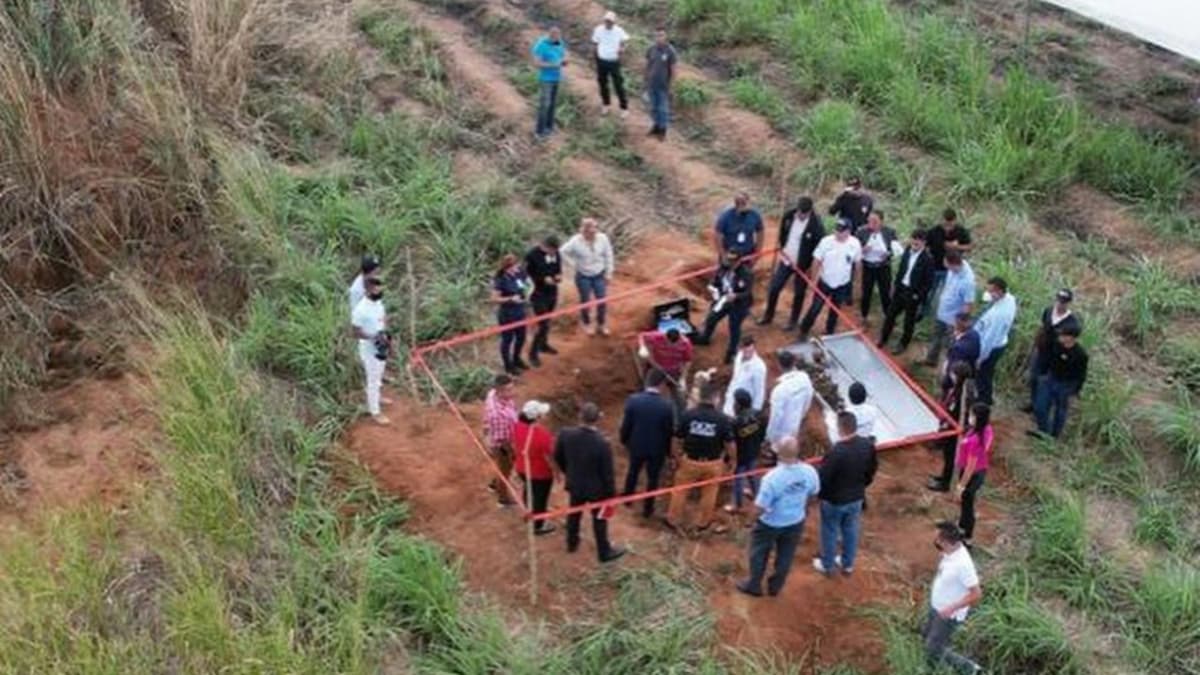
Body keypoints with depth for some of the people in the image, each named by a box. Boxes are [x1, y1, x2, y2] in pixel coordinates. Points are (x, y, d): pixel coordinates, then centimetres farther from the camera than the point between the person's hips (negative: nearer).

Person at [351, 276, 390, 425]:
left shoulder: (378, 302, -4)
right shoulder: (361, 309, -28)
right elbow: (356, 332, -22)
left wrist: (384, 333, -3)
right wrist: (374, 337, -31)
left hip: (381, 346, 8)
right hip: (369, 349, -8)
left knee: (379, 376, 27)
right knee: (373, 380, 4)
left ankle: (376, 397, 50)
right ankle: (375, 412, 16)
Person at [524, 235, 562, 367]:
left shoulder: (555, 252, -1)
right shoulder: (532, 255, -21)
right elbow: (527, 274, -16)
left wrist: (559, 275, -9)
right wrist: (543, 279, -25)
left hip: (552, 293, 7)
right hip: (539, 295, -7)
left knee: (547, 321, 23)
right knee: (543, 324, -8)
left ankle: (543, 345, 44)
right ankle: (533, 353, 5)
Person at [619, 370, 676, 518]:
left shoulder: (633, 400, -20)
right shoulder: (667, 405, -24)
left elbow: (626, 425, -9)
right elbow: (669, 431, -13)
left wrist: (624, 440, 11)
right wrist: (668, 450, 5)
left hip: (636, 445, 2)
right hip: (657, 449, -2)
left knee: (633, 471, 28)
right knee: (653, 478, 19)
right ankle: (647, 509, 33)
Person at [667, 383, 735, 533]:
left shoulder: (688, 415, -16)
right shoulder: (723, 419, -17)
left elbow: (678, 436, -8)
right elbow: (729, 443, -10)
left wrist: (679, 454, 11)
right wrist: (728, 457, 10)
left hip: (690, 460, 0)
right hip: (712, 463, 0)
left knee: (680, 491, 19)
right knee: (708, 494, 20)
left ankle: (673, 520, 31)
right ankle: (703, 523, 34)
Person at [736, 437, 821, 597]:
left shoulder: (773, 477, -36)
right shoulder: (810, 472, -21)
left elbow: (761, 507, -29)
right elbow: (813, 494, 0)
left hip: (770, 524, -4)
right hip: (796, 522, 4)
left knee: (759, 553, 22)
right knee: (785, 556, 24)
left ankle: (754, 585, 40)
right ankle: (775, 587, 43)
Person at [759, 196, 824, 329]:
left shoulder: (816, 224, -24)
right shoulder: (788, 215, -12)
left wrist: (809, 265, -14)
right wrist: (782, 246, 9)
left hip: (803, 264, -4)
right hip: (785, 260, 4)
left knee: (798, 293, 11)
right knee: (773, 288, 11)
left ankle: (793, 321, 31)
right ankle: (768, 316, 32)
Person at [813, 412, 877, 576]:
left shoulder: (836, 452, -36)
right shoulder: (868, 445, -16)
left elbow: (823, 477, -25)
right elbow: (872, 470, 1)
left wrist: (820, 493, -3)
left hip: (834, 500, -5)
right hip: (856, 497, 5)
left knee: (830, 532, 18)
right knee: (851, 531, 25)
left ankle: (827, 565, 37)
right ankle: (848, 564, 43)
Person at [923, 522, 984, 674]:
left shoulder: (963, 564, -35)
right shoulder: (950, 551, -9)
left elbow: (976, 594, -30)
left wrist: (952, 608, -30)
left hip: (949, 615, -9)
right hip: (936, 607, 9)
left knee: (933, 650, 4)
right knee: (927, 635, 27)